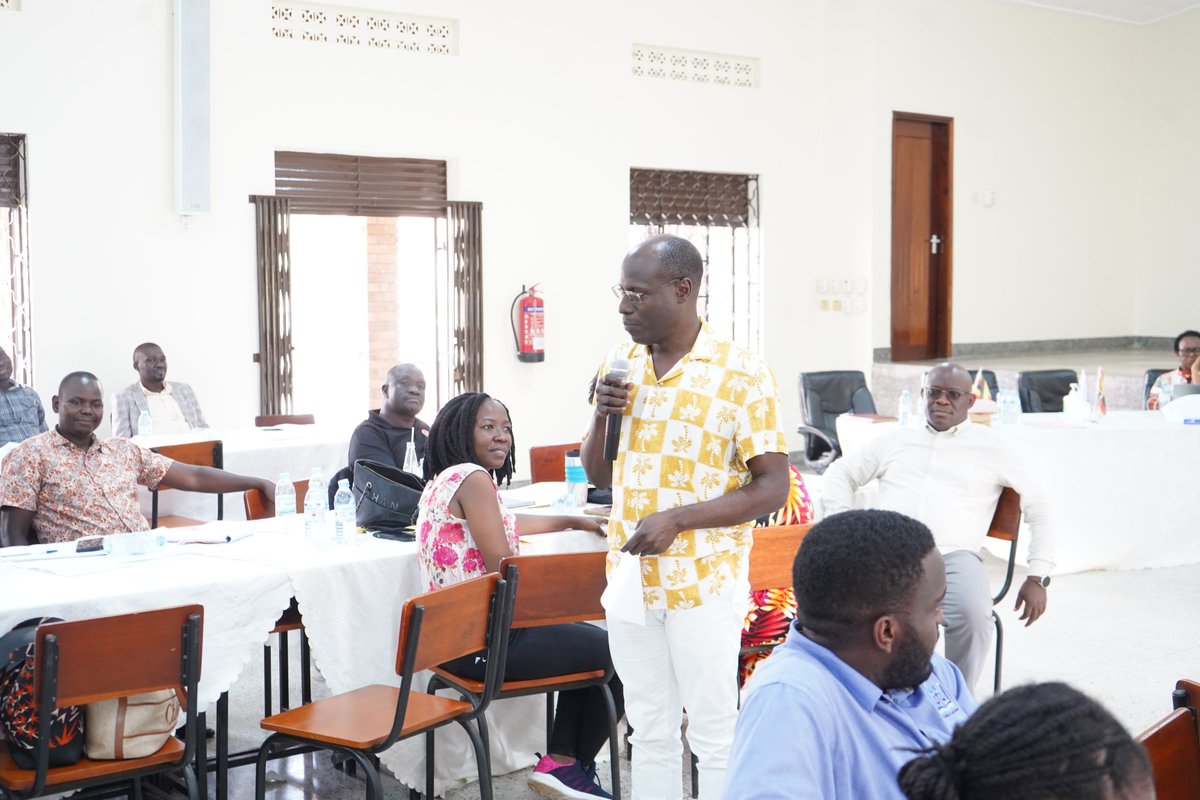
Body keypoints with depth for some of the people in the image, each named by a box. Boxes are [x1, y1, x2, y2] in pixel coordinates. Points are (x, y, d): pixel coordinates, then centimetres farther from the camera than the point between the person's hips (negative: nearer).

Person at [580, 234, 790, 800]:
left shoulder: (742, 375, -12)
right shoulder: (619, 365, 6)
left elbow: (772, 488, -12)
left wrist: (678, 519, -22)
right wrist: (602, 416, -8)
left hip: (704, 584, -5)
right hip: (630, 577, 5)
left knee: (713, 733, 7)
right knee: (649, 730, 15)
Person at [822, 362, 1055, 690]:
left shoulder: (992, 447, 16)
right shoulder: (896, 440, 24)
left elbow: (1038, 506, 15)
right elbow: (839, 474, 29)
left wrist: (1037, 578, 4)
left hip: (952, 556, -1)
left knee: (973, 613, -36)